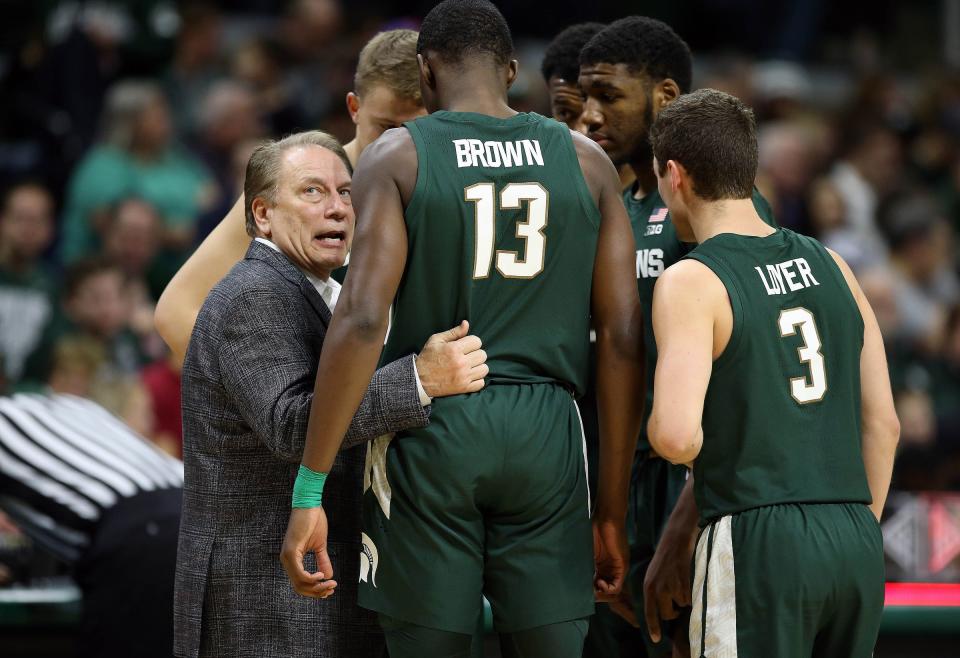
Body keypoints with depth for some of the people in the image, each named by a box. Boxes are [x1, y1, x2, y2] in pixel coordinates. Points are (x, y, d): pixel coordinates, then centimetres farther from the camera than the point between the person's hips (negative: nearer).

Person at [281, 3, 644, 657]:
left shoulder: (398, 156, 0)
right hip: (546, 436, 2)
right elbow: (623, 338, 4)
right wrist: (612, 509, 9)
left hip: (430, 434, -2)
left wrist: (310, 492, -11)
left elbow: (361, 321, -12)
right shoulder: (585, 161, 8)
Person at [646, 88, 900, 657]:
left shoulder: (691, 284, -6)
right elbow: (883, 424, 14)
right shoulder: (832, 267, 13)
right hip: (857, 538, 6)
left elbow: (678, 436, -18)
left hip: (757, 544, -6)